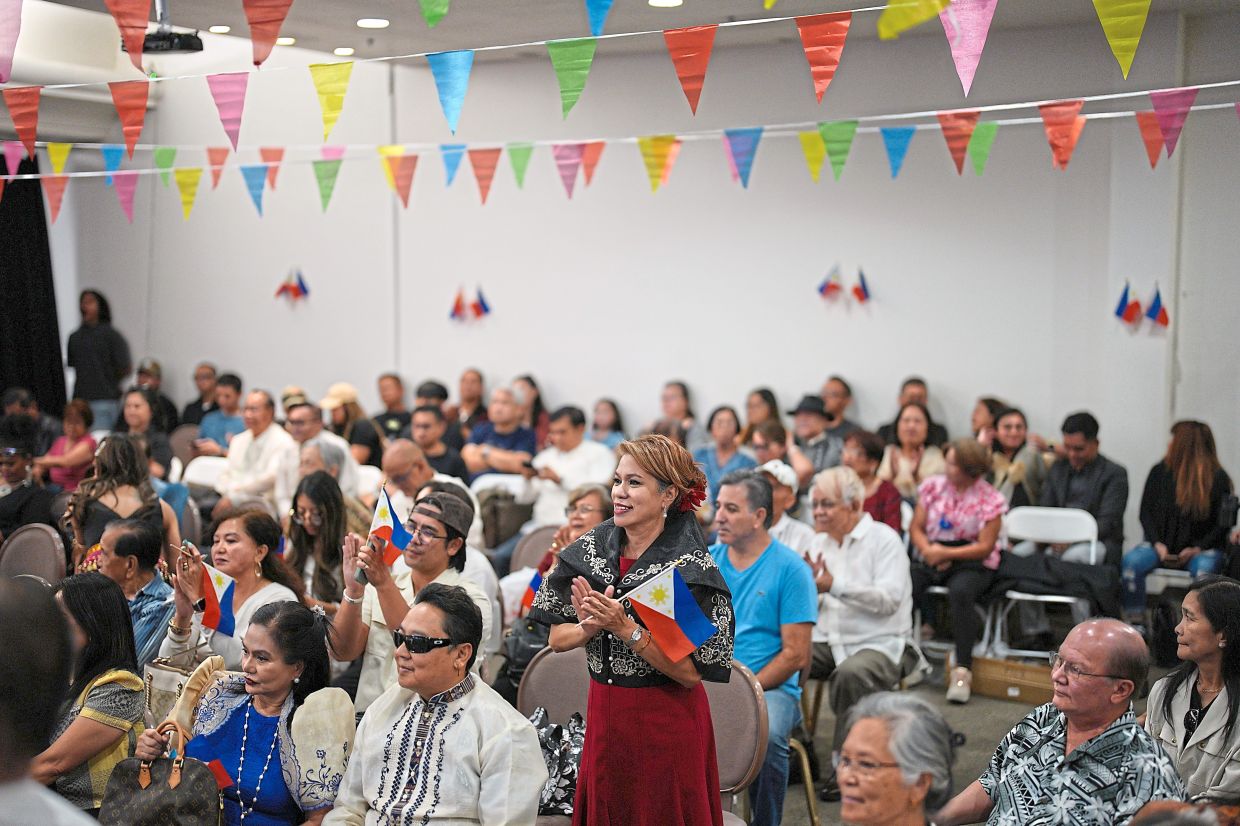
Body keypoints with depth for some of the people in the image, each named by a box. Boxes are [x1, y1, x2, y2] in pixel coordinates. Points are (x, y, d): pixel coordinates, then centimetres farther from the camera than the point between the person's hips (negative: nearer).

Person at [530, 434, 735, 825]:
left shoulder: (691, 568, -15)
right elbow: (557, 638, 4)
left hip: (668, 723, -5)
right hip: (604, 716, 5)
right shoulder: (590, 548, -1)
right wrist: (591, 627, -17)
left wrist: (625, 628, -24)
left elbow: (691, 673, -18)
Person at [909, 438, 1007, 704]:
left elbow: (985, 547, -7)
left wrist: (946, 553, -14)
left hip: (972, 563, -3)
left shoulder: (989, 499, -4)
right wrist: (929, 551, -11)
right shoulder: (933, 487, 7)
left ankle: (962, 669, -29)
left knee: (960, 592, -37)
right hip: (932, 558, 3)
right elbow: (916, 528, 8)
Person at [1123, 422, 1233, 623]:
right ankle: (1135, 621, -21)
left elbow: (1223, 524, -1)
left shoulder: (1218, 478, -3)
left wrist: (1197, 549, -13)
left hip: (1201, 547, -2)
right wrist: (1157, 544, -8)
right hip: (1162, 545, 3)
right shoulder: (1160, 472, 6)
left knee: (1204, 569, -37)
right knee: (1131, 561, -28)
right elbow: (1146, 512, 8)